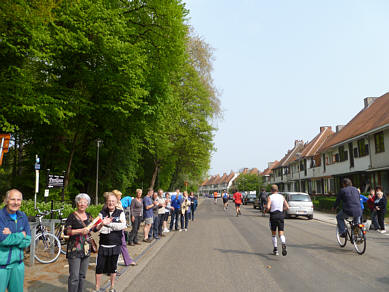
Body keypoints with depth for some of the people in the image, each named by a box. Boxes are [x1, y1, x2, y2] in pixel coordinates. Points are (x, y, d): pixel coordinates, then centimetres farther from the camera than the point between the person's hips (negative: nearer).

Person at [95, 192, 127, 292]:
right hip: (103, 244, 0)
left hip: (115, 244, 0)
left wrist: (108, 224, -18)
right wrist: (115, 227, -22)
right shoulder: (102, 213, 0)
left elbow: (123, 225, -15)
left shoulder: (120, 213, 0)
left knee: (113, 267, 13)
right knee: (99, 267, 3)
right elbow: (99, 228, -10)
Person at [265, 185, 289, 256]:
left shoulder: (270, 197, -4)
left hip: (273, 216, -2)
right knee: (281, 234, 1)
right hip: (281, 215, 2)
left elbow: (268, 207, -17)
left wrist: (266, 210, 5)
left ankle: (275, 249, 19)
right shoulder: (282, 197, 8)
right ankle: (283, 244, -28)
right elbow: (287, 207, 5)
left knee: (273, 234, 15)